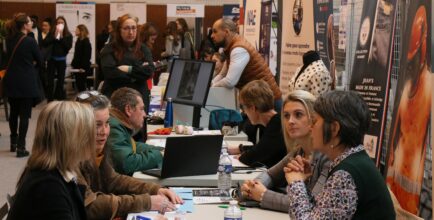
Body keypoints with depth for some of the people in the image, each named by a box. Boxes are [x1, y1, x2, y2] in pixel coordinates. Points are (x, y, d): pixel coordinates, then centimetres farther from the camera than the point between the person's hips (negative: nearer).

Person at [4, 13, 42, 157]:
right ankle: (20, 147, -2)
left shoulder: (9, 40, 3)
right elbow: (39, 61, -4)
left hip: (11, 81, 6)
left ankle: (13, 143, 28)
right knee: (24, 115, -1)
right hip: (26, 82, -6)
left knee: (13, 112, 18)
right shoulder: (30, 41, -15)